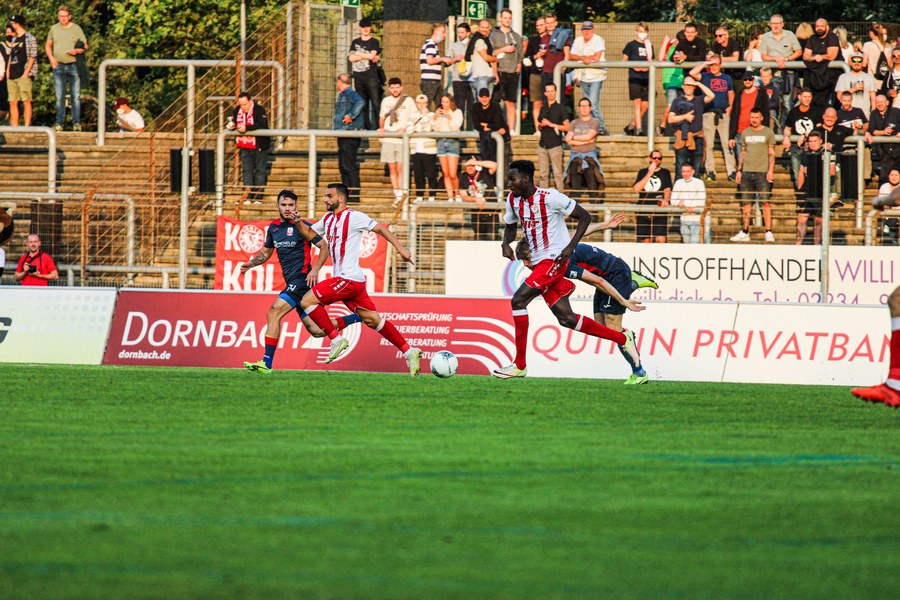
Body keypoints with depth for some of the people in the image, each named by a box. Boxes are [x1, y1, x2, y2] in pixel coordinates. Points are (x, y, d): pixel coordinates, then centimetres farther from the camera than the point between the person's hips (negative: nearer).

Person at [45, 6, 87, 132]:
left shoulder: (76, 29, 3)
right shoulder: (54, 29, 10)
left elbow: (85, 46, 6)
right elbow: (48, 45, 20)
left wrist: (77, 51, -15)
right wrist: (51, 57, 2)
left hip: (74, 65, -2)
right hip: (59, 65, 2)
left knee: (76, 96, -4)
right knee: (59, 97, 1)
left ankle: (76, 123, -1)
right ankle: (59, 123, 4)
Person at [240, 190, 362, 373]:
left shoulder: (302, 226, -7)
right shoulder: (273, 227, 15)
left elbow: (324, 248, -6)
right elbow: (266, 252, 28)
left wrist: (315, 270, -18)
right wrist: (251, 263, 11)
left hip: (302, 279, -8)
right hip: (292, 282, 8)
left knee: (273, 313, -20)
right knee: (316, 331, 8)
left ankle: (266, 363, -20)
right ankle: (357, 318, 27)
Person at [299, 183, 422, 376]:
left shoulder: (353, 217, -9)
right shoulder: (328, 219, 16)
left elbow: (380, 229, -8)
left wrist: (400, 248, -17)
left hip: (349, 279, -9)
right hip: (343, 280, 9)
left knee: (308, 301, -11)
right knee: (372, 320, 8)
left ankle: (336, 339, -4)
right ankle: (408, 352, 11)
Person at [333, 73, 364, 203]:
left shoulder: (349, 93, -11)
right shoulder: (342, 95, 19)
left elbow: (360, 102, -29)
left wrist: (351, 116, -25)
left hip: (350, 134, -11)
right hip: (343, 134, 11)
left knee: (349, 166, -10)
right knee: (343, 166, 14)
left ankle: (355, 195, -10)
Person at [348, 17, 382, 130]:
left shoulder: (374, 42, 6)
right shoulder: (355, 43, 16)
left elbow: (372, 55, -9)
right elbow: (351, 58, 2)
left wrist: (358, 54, 1)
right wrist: (367, 56, -5)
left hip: (371, 76, -4)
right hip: (358, 77, 4)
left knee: (375, 103, -13)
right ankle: (366, 126, 5)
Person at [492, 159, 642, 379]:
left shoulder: (549, 197, -15)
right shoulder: (513, 200, 6)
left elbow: (584, 216, -10)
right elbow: (510, 226, 23)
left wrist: (571, 246, -20)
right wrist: (506, 243, 0)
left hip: (555, 259, -8)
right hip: (539, 262, 8)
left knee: (518, 300, -18)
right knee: (566, 318, 5)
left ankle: (520, 364, -13)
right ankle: (622, 339, 17)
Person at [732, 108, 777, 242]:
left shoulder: (768, 132, 3)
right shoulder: (745, 133, 14)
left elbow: (771, 153, 0)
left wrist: (771, 170, -10)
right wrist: (739, 171, 12)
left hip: (762, 172, -4)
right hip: (747, 171, 4)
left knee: (765, 201, -9)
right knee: (745, 203, 3)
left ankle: (769, 232, -10)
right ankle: (744, 232, 8)